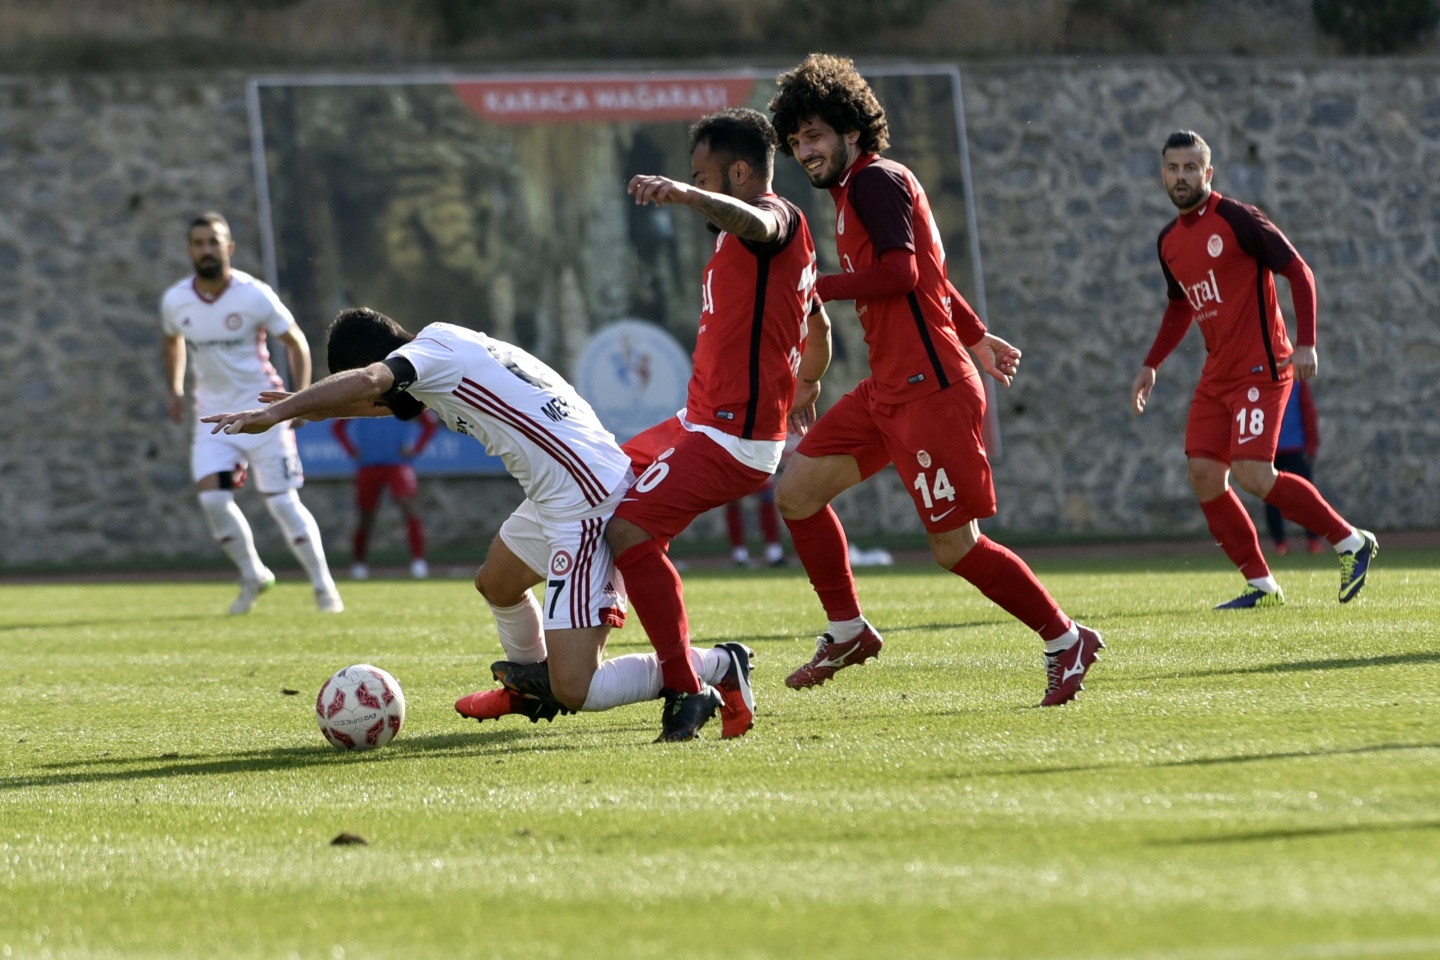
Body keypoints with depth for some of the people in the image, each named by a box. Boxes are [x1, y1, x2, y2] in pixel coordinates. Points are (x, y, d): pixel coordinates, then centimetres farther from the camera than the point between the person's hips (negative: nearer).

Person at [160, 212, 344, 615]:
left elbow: (296, 342, -1)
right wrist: (175, 391, 13)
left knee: (283, 502, -5)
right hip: (212, 414, 3)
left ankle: (323, 585, 9)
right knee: (213, 498, -14)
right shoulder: (175, 301, -2)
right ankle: (253, 575, 9)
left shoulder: (254, 296, -12)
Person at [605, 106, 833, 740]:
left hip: (733, 437, -11)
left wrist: (686, 194, -58)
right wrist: (805, 389, 53)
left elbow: (752, 221, -40)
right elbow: (817, 328, 35)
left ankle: (687, 691, -20)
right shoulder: (786, 237, 20)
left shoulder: (778, 217, -12)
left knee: (629, 531, -23)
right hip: (698, 421, 11)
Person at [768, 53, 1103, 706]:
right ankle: (848, 631, 16)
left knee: (955, 546, -8)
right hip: (888, 389, 10)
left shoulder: (876, 180, -10)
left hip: (929, 389, -10)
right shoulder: (857, 189, 19)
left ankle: (1067, 641, 4)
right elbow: (930, 274, 29)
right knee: (797, 492, 6)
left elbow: (900, 271, -24)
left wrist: (814, 290, -19)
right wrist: (976, 337, 38)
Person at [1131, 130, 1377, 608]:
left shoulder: (1237, 219, -10)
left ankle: (1351, 542, -3)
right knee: (1204, 474, -3)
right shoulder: (1169, 241, 12)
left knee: (1253, 474, -18)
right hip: (1217, 376, 8)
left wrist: (1306, 344, -20)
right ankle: (1261, 586, 5)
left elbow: (1299, 272, -12)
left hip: (1259, 367, -8)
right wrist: (1150, 366, 22)